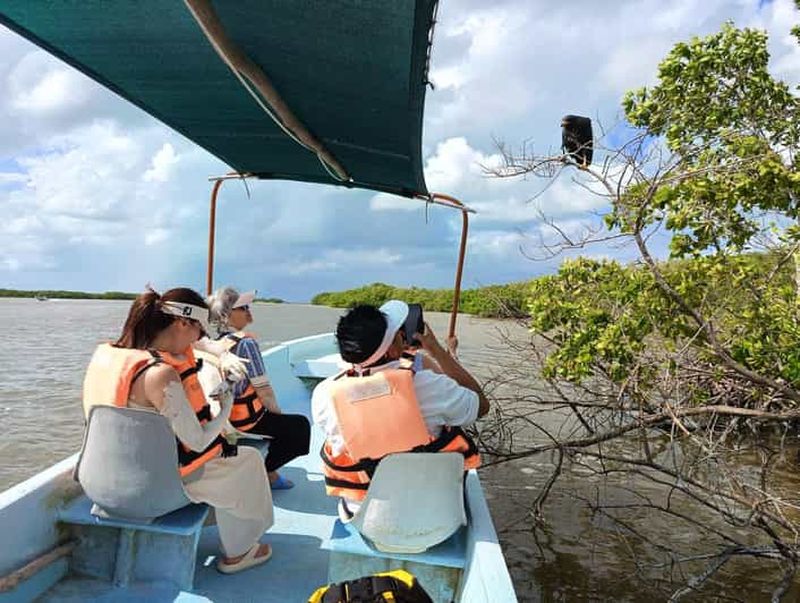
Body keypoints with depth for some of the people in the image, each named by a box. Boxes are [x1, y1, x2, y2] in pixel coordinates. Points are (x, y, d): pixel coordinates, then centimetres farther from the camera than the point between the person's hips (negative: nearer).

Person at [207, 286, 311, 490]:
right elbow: (263, 389, -20)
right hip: (245, 419, -8)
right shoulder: (246, 342, -22)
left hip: (225, 414, 8)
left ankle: (269, 473, 25)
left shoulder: (217, 341, 1)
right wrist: (277, 411, -3)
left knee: (284, 422, 28)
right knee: (300, 426, 10)